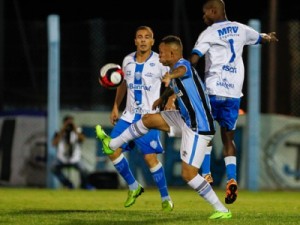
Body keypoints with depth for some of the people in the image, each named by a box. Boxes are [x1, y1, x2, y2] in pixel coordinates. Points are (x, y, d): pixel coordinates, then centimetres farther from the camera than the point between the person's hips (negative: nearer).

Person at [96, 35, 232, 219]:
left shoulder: (183, 64, -19)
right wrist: (163, 98, 50)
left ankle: (222, 210, -4)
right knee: (148, 119, 17)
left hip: (198, 129, -10)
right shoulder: (177, 68, 12)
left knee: (189, 174, -12)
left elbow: (182, 70, -47)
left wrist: (170, 75, -69)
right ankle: (112, 145, 32)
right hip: (187, 120, 10)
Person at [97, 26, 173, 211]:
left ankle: (166, 198, 2)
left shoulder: (159, 62, -7)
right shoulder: (127, 61, 8)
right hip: (129, 116, 6)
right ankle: (134, 187, 16)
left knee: (150, 157, -13)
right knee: (113, 151, -3)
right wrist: (116, 107, 19)